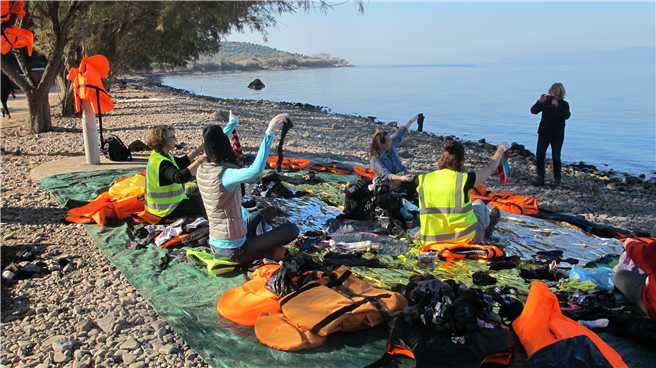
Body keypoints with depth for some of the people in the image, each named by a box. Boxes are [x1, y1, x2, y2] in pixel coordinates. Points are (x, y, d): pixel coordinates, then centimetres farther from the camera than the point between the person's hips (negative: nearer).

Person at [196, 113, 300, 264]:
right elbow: (256, 169, -45)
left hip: (215, 245, 9)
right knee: (291, 229, -7)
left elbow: (216, 144, 18)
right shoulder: (224, 175, -27)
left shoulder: (202, 170, -2)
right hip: (233, 250, -9)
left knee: (257, 216, 35)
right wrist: (269, 132, -43)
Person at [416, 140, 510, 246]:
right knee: (478, 203, 28)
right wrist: (501, 148, 21)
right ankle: (487, 226, 57)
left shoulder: (423, 179, -10)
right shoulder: (464, 179, -16)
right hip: (466, 240, -3)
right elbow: (490, 168, 2)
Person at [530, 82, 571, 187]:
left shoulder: (563, 104, -2)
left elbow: (567, 115, -19)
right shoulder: (545, 102, 5)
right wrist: (539, 102, -20)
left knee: (556, 157, 1)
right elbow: (533, 111, -4)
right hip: (544, 133, 2)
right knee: (539, 156, -5)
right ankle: (540, 178, 4)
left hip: (557, 135, -2)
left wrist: (557, 105, -29)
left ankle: (557, 178, 18)